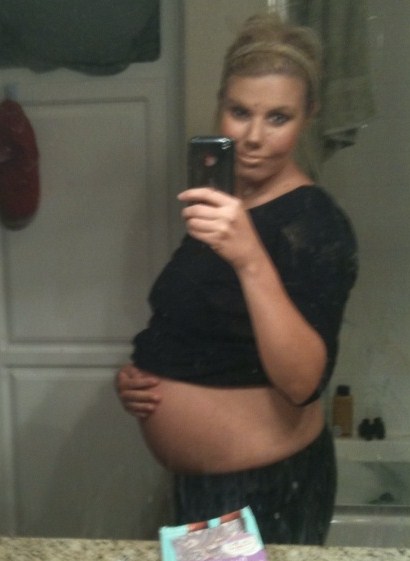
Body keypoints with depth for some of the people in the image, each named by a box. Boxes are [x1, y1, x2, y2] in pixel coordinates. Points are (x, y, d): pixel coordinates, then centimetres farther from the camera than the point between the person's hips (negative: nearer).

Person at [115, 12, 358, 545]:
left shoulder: (316, 222, -20)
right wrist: (137, 375, -1)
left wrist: (250, 259, -41)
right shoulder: (221, 203, 4)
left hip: (266, 490, -7)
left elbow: (303, 384, -30)